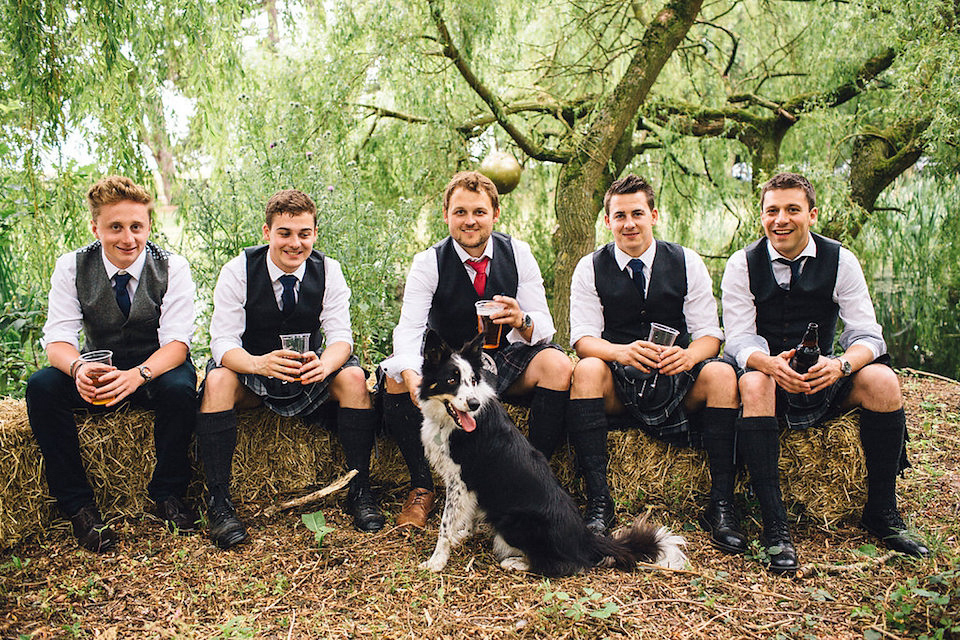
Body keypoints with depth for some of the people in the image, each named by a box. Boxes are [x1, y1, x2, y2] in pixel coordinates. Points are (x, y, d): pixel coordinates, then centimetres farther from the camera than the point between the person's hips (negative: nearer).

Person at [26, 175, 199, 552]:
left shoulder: (172, 268, -14)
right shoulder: (71, 267, -8)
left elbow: (177, 341, -21)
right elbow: (57, 338, -13)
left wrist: (137, 375, -42)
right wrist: (78, 368, -38)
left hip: (157, 367, -2)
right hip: (99, 370, 2)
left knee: (179, 388, -35)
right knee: (41, 386, -26)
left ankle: (167, 493, -12)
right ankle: (76, 503, -13)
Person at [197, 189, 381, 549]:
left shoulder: (328, 271, -10)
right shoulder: (238, 272, -16)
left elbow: (341, 337, -15)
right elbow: (223, 342, -21)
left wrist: (324, 364, -41)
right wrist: (260, 364, -44)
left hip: (307, 369, 1)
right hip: (251, 373, -1)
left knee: (353, 377, -27)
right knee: (218, 381, -33)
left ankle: (360, 492, -16)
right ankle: (218, 502, -24)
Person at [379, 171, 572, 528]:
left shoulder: (518, 254, -6)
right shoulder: (428, 263, -9)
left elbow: (544, 326, -10)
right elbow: (409, 329, -22)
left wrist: (522, 321, -36)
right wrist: (411, 375, -44)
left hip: (503, 361, 1)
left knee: (557, 365, -28)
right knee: (396, 377, -28)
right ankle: (421, 488, -14)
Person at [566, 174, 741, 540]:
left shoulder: (686, 263, 3)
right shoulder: (590, 268, 1)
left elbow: (710, 334, -1)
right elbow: (583, 338, -8)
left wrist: (688, 356, -26)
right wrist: (623, 352, -30)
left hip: (676, 382, 1)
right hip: (618, 386, -1)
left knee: (721, 373, -28)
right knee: (587, 370, -32)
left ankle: (720, 506, -22)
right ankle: (598, 502, -32)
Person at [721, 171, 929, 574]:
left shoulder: (840, 261, -2)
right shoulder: (743, 265, -5)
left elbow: (867, 335, -8)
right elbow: (739, 338, -12)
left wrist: (841, 365, -32)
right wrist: (771, 364, -36)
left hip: (823, 375, 2)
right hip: (766, 369, -2)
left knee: (881, 380, -25)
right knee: (753, 383, -35)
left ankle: (882, 512, -7)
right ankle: (774, 525, -34)